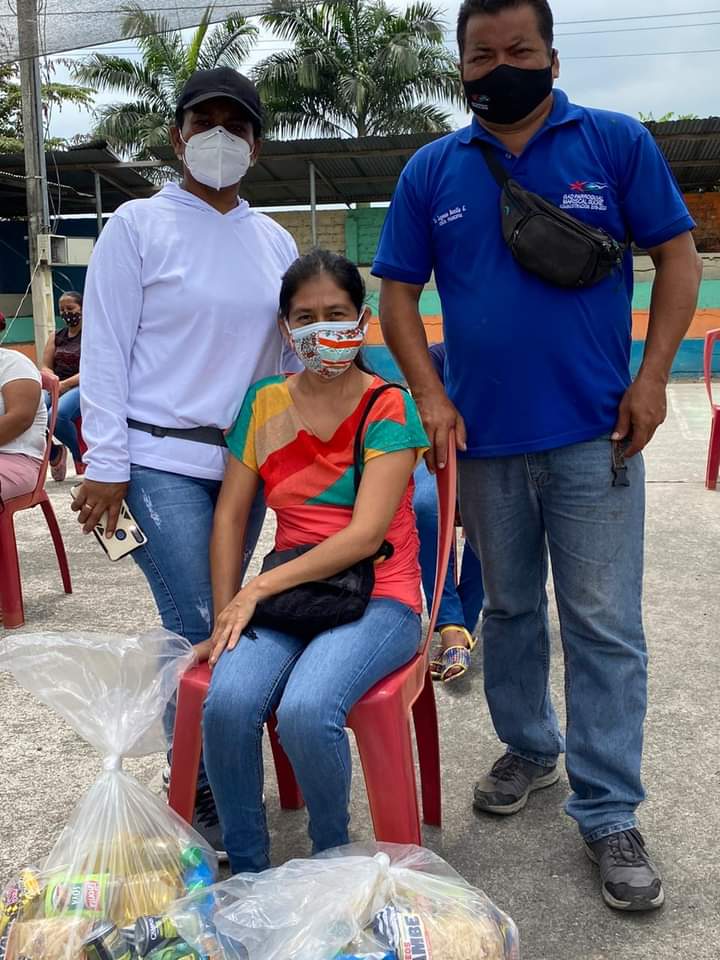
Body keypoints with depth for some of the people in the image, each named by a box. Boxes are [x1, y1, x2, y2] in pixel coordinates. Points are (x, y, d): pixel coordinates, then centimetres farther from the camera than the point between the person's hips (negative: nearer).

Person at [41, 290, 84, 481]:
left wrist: (65, 384, -19)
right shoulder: (55, 337, 20)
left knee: (56, 415, -37)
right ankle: (54, 453, 4)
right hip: (56, 388, 5)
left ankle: (81, 457, -9)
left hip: (81, 387, -5)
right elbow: (45, 367, 14)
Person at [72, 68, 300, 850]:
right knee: (197, 629, -5)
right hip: (163, 462, -4)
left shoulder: (276, 242, 11)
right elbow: (104, 351, -5)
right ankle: (198, 794, 14)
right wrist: (105, 467, -9)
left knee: (216, 622, 11)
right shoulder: (137, 226, -2)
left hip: (246, 461, 5)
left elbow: (291, 351, 15)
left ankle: (207, 776, 27)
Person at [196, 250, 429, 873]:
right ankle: (247, 871, -1)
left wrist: (257, 589, -15)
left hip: (377, 595, -3)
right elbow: (230, 517, 8)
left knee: (306, 711, -31)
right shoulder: (264, 406, 8)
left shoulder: (388, 407, -5)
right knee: (227, 702, -26)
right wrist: (226, 618, -3)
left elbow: (366, 535, -14)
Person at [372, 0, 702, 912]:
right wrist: (430, 397, -6)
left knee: (604, 627, 0)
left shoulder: (617, 143, 2)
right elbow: (397, 295, 6)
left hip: (594, 432, -2)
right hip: (482, 436, 3)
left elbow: (677, 257, 3)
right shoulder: (431, 171, 6)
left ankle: (609, 815, 13)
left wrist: (651, 378, -8)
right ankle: (528, 747, 37)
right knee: (508, 609, 16)